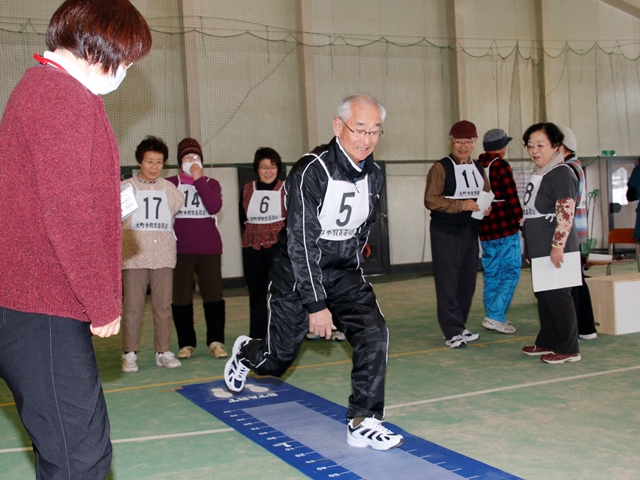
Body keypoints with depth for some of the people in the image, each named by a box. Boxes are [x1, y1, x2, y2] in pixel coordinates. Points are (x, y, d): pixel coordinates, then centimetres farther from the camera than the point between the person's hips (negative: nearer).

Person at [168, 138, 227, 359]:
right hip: (180, 248, 0)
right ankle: (186, 343, 10)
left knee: (213, 293, -4)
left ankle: (216, 341, 2)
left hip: (209, 247, 1)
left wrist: (199, 180, -6)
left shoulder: (211, 183, 12)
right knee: (181, 296, 1)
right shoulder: (170, 183, 9)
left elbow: (214, 207, -7)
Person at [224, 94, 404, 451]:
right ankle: (245, 354, 47)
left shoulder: (373, 177, -3)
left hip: (345, 274, 5)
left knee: (374, 333, -16)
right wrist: (316, 304, -25)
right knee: (279, 358, 10)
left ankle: (363, 423, -3)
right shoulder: (311, 173, -24)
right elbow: (301, 243, -25)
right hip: (298, 276, -5)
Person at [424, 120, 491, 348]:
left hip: (470, 231, 7)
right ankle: (452, 332, 1)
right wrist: (460, 205, -25)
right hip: (445, 233, -6)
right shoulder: (441, 168, -8)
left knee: (468, 282, 10)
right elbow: (430, 200, -16)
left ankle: (459, 326, 23)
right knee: (447, 283, -4)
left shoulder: (478, 168, 12)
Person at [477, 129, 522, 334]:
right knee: (510, 272, -2)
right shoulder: (501, 166, -10)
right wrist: (521, 218, -3)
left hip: (485, 229, 7)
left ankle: (493, 316, 16)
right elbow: (511, 197, -13)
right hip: (506, 227, -7)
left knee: (491, 273, 12)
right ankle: (495, 316, -8)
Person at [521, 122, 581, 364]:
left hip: (556, 250, -9)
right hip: (539, 249, 9)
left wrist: (557, 246, -24)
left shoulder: (561, 174, -13)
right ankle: (547, 342, 26)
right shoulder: (537, 174, 15)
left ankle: (568, 348, 5)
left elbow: (566, 213, -20)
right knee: (543, 296, 15)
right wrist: (530, 246, 23)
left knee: (558, 297, -4)